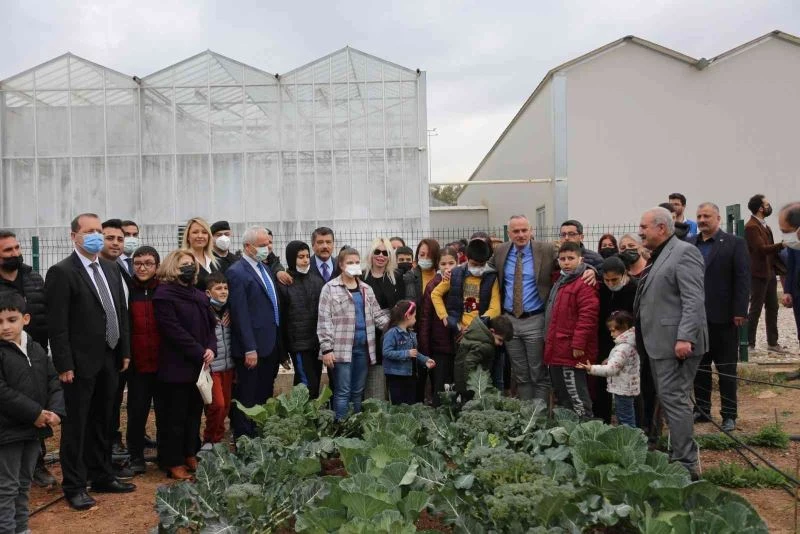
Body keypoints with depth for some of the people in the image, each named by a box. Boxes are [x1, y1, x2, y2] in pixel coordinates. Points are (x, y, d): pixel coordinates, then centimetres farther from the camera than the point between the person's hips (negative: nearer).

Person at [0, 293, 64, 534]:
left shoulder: (37, 350, 6)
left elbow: (53, 383, 7)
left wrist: (56, 411, -10)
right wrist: (35, 413, -20)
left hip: (34, 429, 7)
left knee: (24, 484, 19)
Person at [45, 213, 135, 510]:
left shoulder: (111, 270, 10)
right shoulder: (61, 272, -11)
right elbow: (57, 325, -14)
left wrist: (125, 351, 11)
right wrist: (64, 364, -17)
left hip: (109, 360, 7)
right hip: (81, 363, -6)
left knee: (102, 422, 17)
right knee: (76, 426, 5)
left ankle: (102, 477, 29)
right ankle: (74, 486, 17)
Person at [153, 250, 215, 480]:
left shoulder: (200, 295, 14)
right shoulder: (164, 295, -9)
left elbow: (211, 325, 14)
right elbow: (174, 331, -16)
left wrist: (211, 349, -5)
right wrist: (200, 353, -15)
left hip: (199, 366, 7)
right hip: (176, 367, -7)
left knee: (194, 413, 14)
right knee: (175, 416, 2)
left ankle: (190, 455, 25)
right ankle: (173, 463, 11)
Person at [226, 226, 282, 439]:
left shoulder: (266, 269, 14)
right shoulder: (237, 272, -13)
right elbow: (240, 314, -17)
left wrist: (279, 344, 14)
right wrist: (250, 349, -20)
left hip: (271, 346, 8)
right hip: (253, 348, -8)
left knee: (265, 397, 16)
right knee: (248, 399, 3)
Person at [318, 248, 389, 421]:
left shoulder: (366, 289, 16)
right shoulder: (330, 288, -2)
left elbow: (377, 314, 15)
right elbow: (324, 320, -7)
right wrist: (327, 348, -13)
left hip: (363, 347, 5)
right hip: (342, 348, -5)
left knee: (358, 392, 12)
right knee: (343, 392, -4)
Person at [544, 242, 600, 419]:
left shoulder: (584, 283, -14)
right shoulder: (561, 281, 17)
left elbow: (587, 316, -21)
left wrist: (578, 344, -23)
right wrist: (549, 343, 22)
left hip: (571, 352, -10)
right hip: (557, 351, 10)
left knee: (575, 395, -4)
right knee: (561, 395, 18)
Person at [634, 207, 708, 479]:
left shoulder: (684, 252, -10)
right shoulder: (657, 256, 18)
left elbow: (694, 300, -18)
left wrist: (685, 338, -25)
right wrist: (643, 340, 19)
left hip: (676, 343, -10)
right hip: (659, 343, 10)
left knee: (675, 400, -7)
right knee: (668, 400, 14)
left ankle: (685, 465, 0)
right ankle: (679, 455, 23)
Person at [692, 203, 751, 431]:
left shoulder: (735, 243, -2)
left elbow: (742, 279, -8)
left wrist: (740, 311, -14)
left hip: (723, 317, -4)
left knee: (726, 369, 5)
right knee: (699, 367, 12)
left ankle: (729, 415, 15)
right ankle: (702, 409, 23)